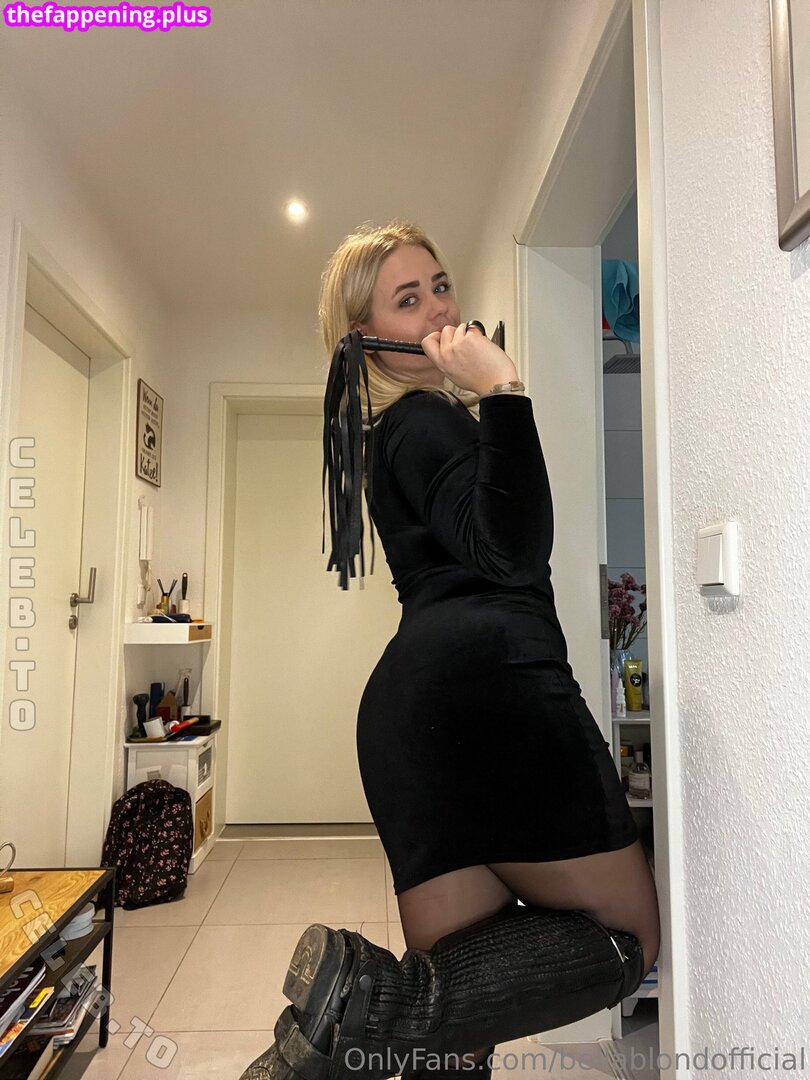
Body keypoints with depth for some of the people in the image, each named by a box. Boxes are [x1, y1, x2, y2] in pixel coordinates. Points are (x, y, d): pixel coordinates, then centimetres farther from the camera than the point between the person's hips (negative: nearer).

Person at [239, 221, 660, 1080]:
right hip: (488, 679, -10)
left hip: (405, 702, 10)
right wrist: (501, 389, -15)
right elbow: (513, 551, -17)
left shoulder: (393, 429, 28)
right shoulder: (425, 419, -1)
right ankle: (377, 1001, -15)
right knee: (623, 936, 1)